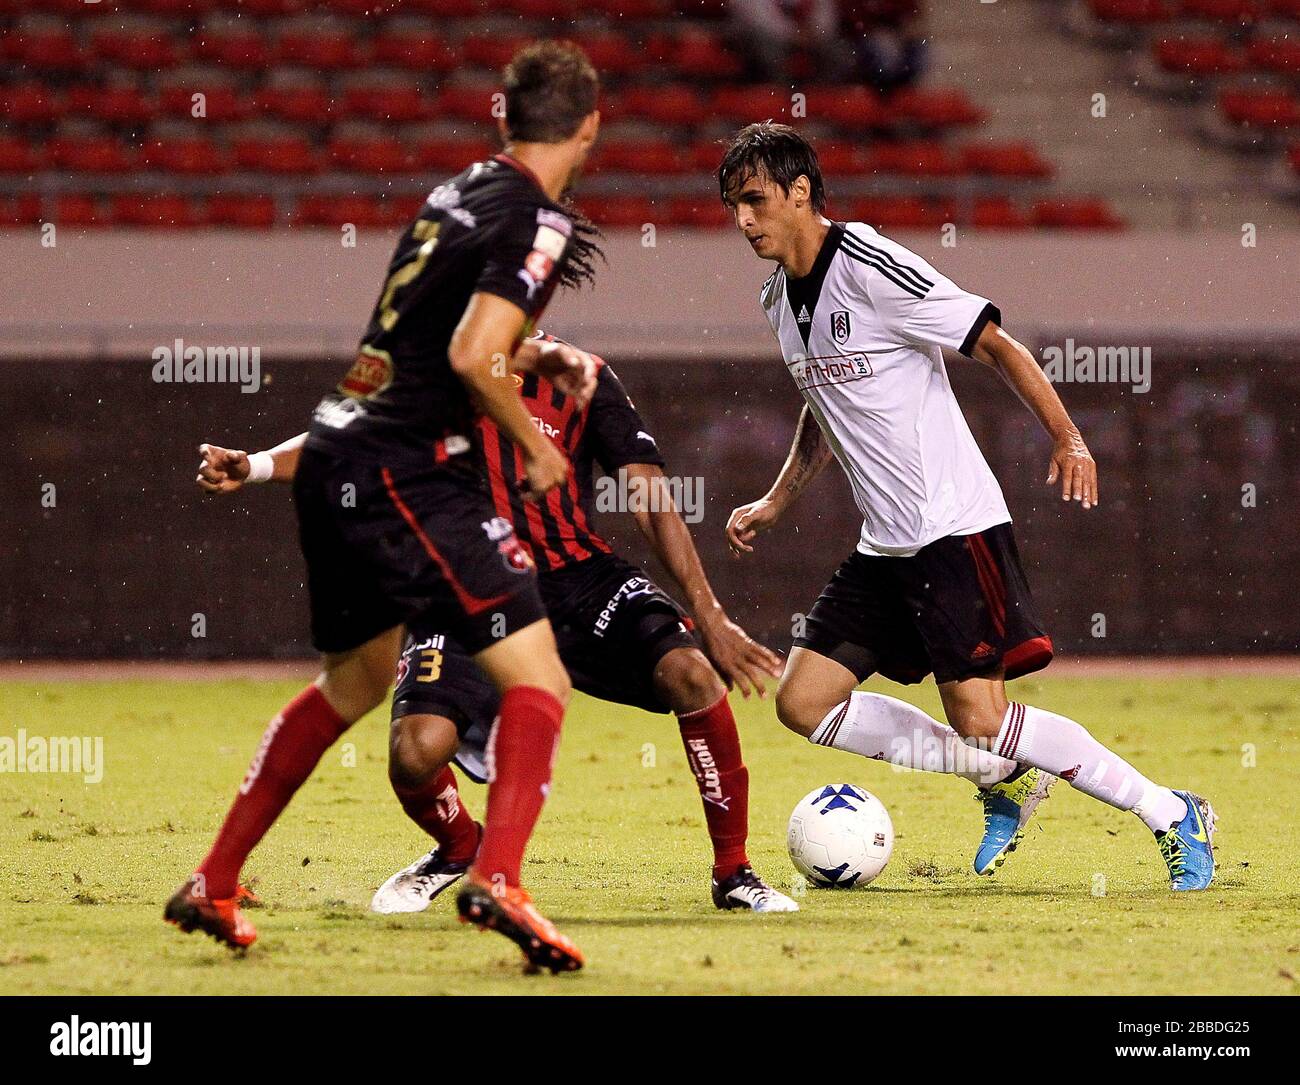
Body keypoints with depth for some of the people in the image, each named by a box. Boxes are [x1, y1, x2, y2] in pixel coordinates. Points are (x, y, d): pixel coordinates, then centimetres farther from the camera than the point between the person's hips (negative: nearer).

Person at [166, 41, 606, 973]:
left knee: (355, 682, 26)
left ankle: (212, 887, 32)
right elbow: (473, 357, -21)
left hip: (336, 456, 9)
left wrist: (541, 357, 26)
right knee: (539, 684, -11)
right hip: (408, 469, -9)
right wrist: (536, 448, -7)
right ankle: (497, 879, -31)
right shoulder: (539, 223, -10)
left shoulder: (460, 193, 15)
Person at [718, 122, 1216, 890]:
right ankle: (1005, 779, 12)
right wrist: (776, 503, 21)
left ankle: (1172, 816, 0)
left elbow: (995, 345, -14)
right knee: (804, 703, 0)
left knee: (981, 720, -16)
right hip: (884, 545, 9)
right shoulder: (778, 299, 12)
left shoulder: (872, 270, -15)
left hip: (956, 530, -9)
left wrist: (1067, 437, -23)